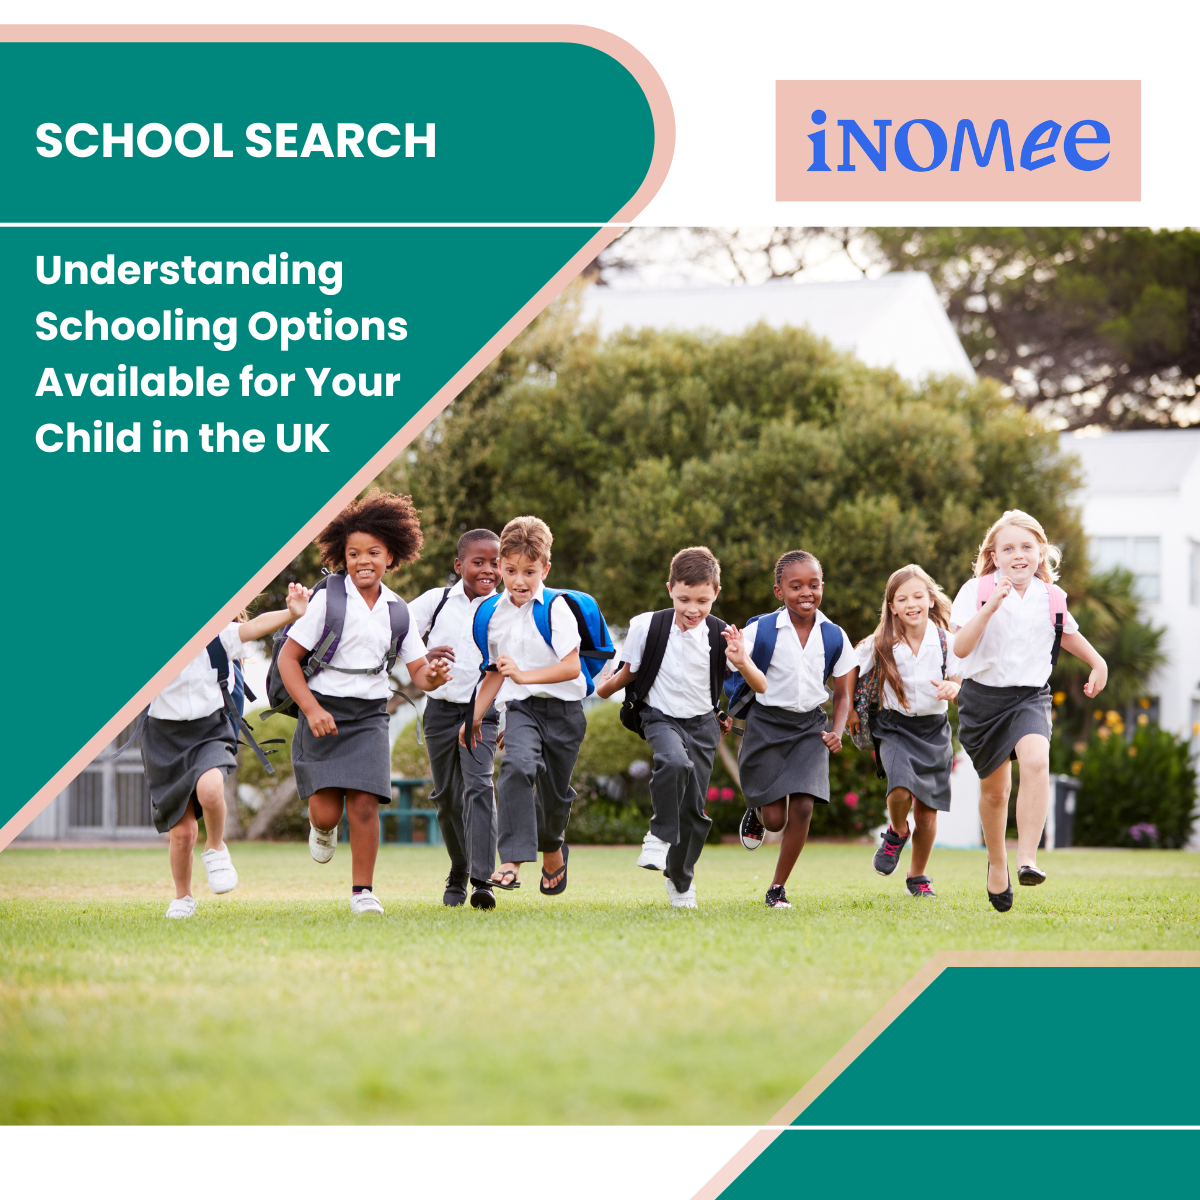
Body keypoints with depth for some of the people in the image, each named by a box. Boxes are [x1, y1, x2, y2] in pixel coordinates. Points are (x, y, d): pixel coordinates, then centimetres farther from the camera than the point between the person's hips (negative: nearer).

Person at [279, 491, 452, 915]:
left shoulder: (396, 612, 7)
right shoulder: (328, 599, -6)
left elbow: (419, 672, 10)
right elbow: (288, 659, -6)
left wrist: (433, 676, -15)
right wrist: (312, 710, -15)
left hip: (369, 716, 2)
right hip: (322, 713, -2)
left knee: (364, 804, -11)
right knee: (327, 812, -7)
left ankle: (363, 891, 2)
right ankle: (322, 829, 31)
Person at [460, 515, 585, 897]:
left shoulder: (556, 609, -9)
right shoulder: (495, 614, 7)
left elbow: (571, 667, -18)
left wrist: (524, 675, -27)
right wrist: (475, 717, 19)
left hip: (562, 709, -2)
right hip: (520, 708, 2)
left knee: (554, 793, 10)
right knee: (517, 765, -27)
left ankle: (552, 847, 44)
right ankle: (512, 860, -34)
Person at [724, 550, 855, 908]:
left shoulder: (834, 637, -2)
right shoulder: (761, 630, -12)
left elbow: (842, 693, 7)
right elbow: (757, 685, -15)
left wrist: (837, 731, -9)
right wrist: (742, 663, -37)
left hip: (810, 726, 2)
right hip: (767, 723, -2)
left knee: (802, 807, -10)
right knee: (775, 819, 0)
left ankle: (778, 887, 6)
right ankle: (755, 811, 39)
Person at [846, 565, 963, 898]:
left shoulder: (945, 640, -7)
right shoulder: (881, 644, -8)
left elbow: (958, 682, 0)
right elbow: (852, 667, 8)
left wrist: (952, 689, -23)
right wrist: (849, 708, 8)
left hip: (933, 729, 1)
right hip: (894, 726, -1)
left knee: (927, 809, 4)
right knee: (900, 790, -26)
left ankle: (918, 876, 26)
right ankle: (897, 833, 9)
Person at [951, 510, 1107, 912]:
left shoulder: (1051, 597, 1)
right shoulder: (976, 591, -9)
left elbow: (1068, 634, 22)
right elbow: (961, 648, -20)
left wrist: (1098, 663, 24)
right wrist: (990, 607, -29)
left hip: (1030, 696, 1)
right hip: (984, 696, -1)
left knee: (1036, 762, -28)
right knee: (994, 789, 10)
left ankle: (1027, 858, -28)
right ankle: (997, 863, 35)